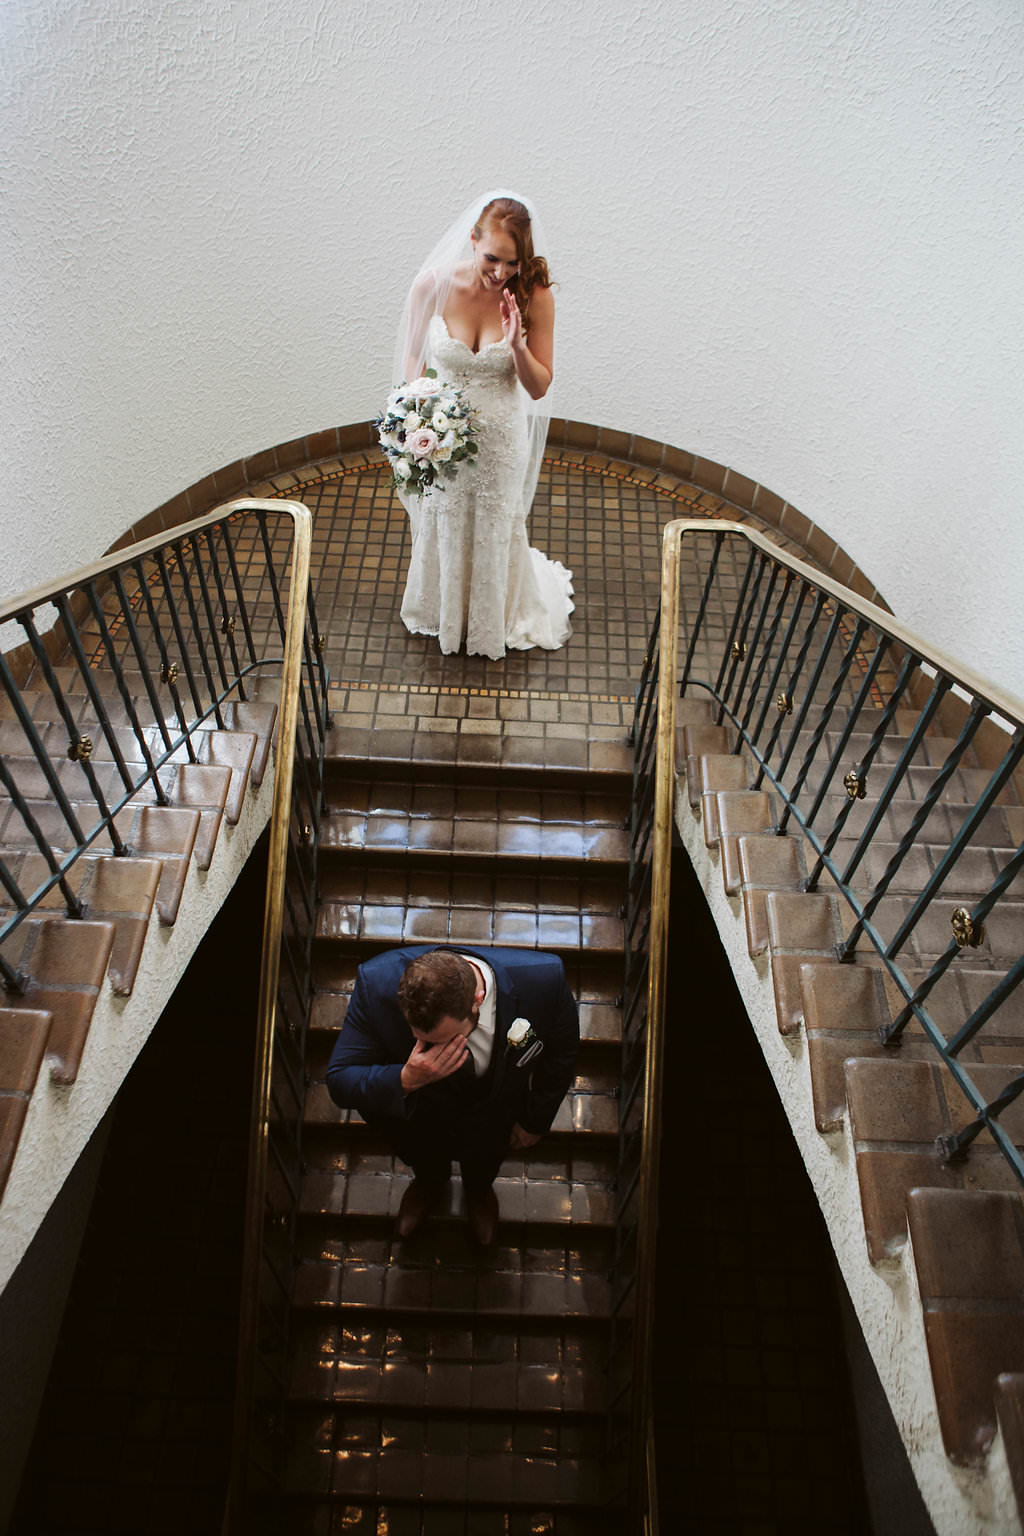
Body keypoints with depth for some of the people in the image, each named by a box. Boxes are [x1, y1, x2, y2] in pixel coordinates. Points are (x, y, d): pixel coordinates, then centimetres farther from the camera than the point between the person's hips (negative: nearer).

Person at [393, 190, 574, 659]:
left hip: (500, 439, 0)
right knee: (440, 528, 22)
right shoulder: (433, 285, -18)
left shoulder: (535, 296, -18)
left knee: (495, 531, 21)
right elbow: (412, 363, -4)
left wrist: (518, 345, -31)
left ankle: (495, 620, 50)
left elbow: (539, 387, -12)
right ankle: (439, 611, 52)